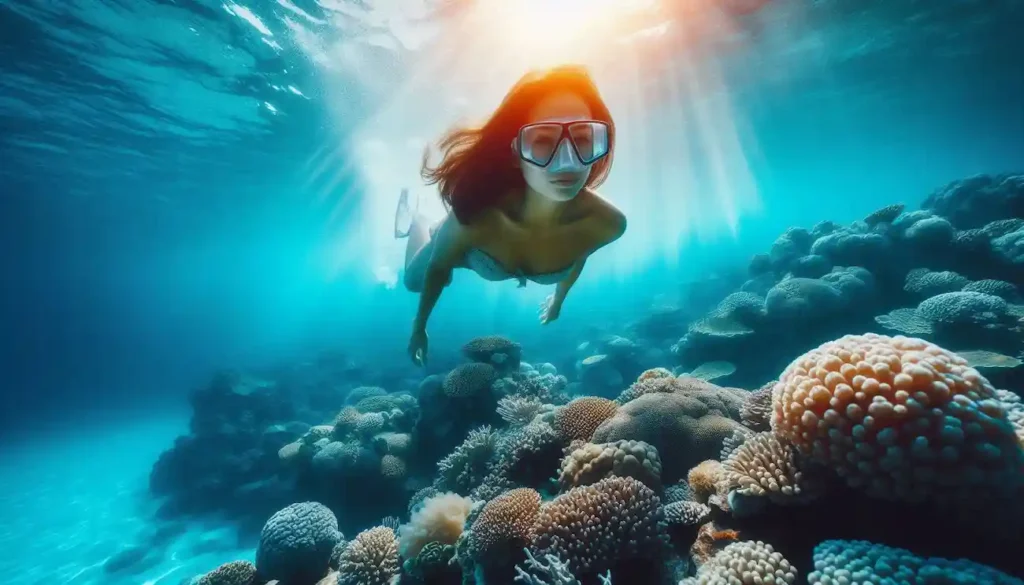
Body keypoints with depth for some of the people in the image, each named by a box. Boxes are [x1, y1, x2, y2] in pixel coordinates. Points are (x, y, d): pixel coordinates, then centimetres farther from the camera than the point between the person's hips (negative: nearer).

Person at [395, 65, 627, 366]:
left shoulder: (606, 222, -39)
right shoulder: (473, 215, -47)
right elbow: (437, 267, -23)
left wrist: (559, 299, 8)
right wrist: (419, 326, -7)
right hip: (461, 244, -3)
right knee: (413, 281, 31)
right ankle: (411, 214, 51)